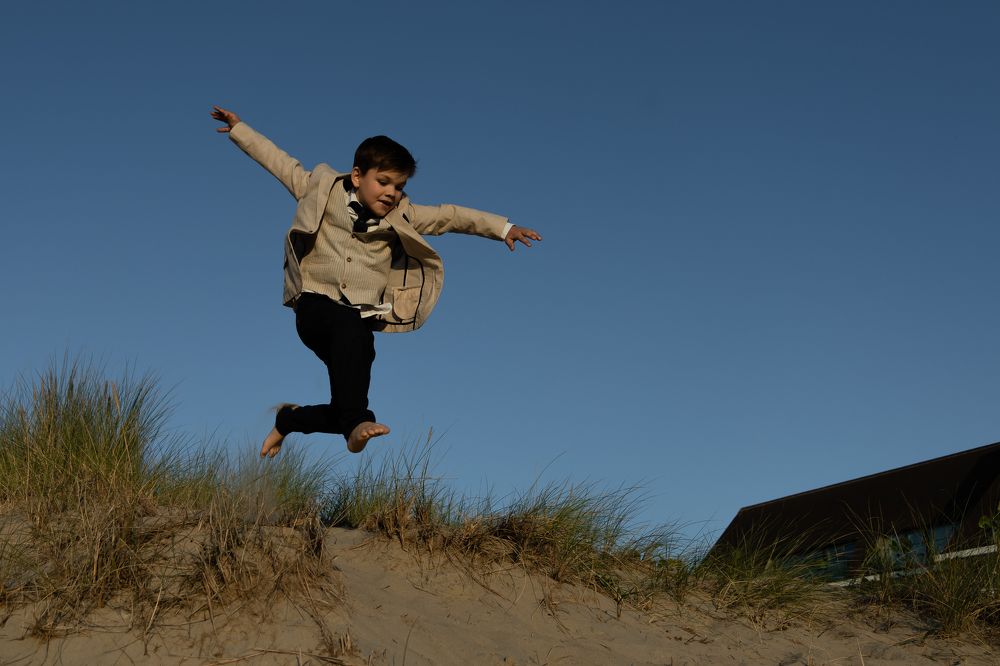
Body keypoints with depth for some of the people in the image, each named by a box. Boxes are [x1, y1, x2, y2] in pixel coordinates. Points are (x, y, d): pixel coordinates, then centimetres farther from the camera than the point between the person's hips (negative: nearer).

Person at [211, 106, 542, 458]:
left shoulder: (401, 215, 9)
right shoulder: (322, 189, 5)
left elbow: (450, 216, 10)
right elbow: (282, 163, 15)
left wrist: (502, 227, 4)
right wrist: (239, 129, 19)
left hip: (364, 319, 4)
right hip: (317, 306, -4)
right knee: (350, 327, -40)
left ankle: (288, 421, 28)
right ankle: (356, 423, -43)